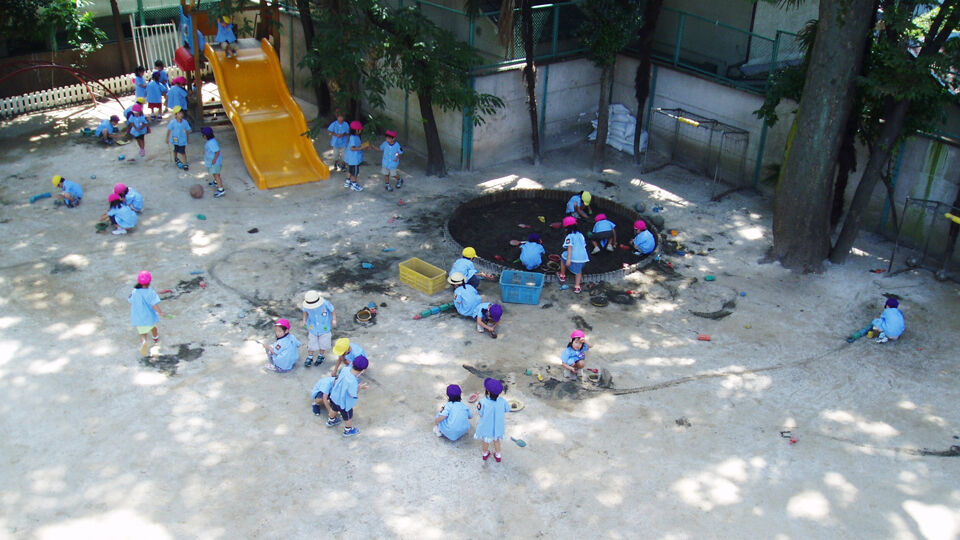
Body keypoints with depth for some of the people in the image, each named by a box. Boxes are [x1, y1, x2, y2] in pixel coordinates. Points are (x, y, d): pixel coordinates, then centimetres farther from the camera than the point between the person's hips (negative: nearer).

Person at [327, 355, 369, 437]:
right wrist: (360, 387, -16)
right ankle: (348, 430, 51)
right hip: (344, 403, -6)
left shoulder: (345, 369, -25)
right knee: (348, 417, 25)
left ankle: (331, 421, 65)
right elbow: (353, 395, -28)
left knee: (334, 409, 37)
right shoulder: (353, 382, -44)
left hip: (335, 395, 6)